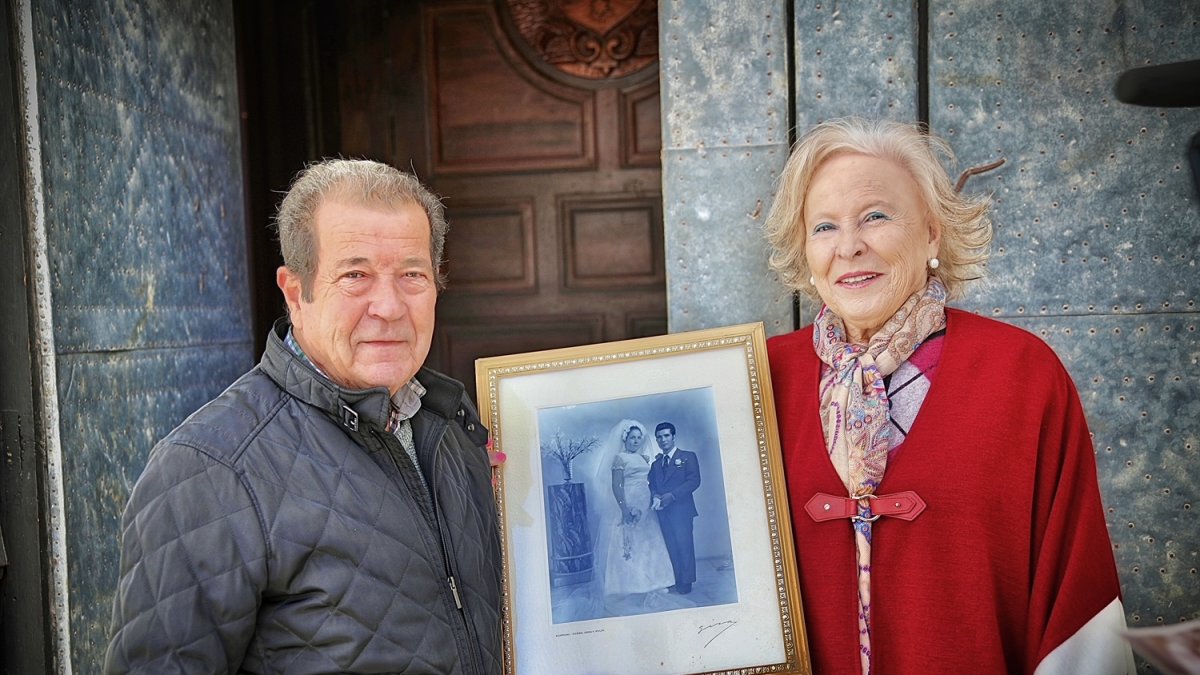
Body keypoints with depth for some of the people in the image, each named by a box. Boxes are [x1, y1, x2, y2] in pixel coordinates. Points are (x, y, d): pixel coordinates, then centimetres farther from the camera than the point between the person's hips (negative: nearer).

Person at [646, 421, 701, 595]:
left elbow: (694, 480, -8)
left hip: (681, 509, -5)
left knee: (684, 546, -6)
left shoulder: (687, 457, 3)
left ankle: (686, 583, -1)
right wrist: (655, 497, -9)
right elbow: (652, 484, 14)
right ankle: (674, 582, 8)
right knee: (671, 547, 4)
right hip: (663, 511, 5)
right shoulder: (656, 463, 21)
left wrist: (672, 495, -16)